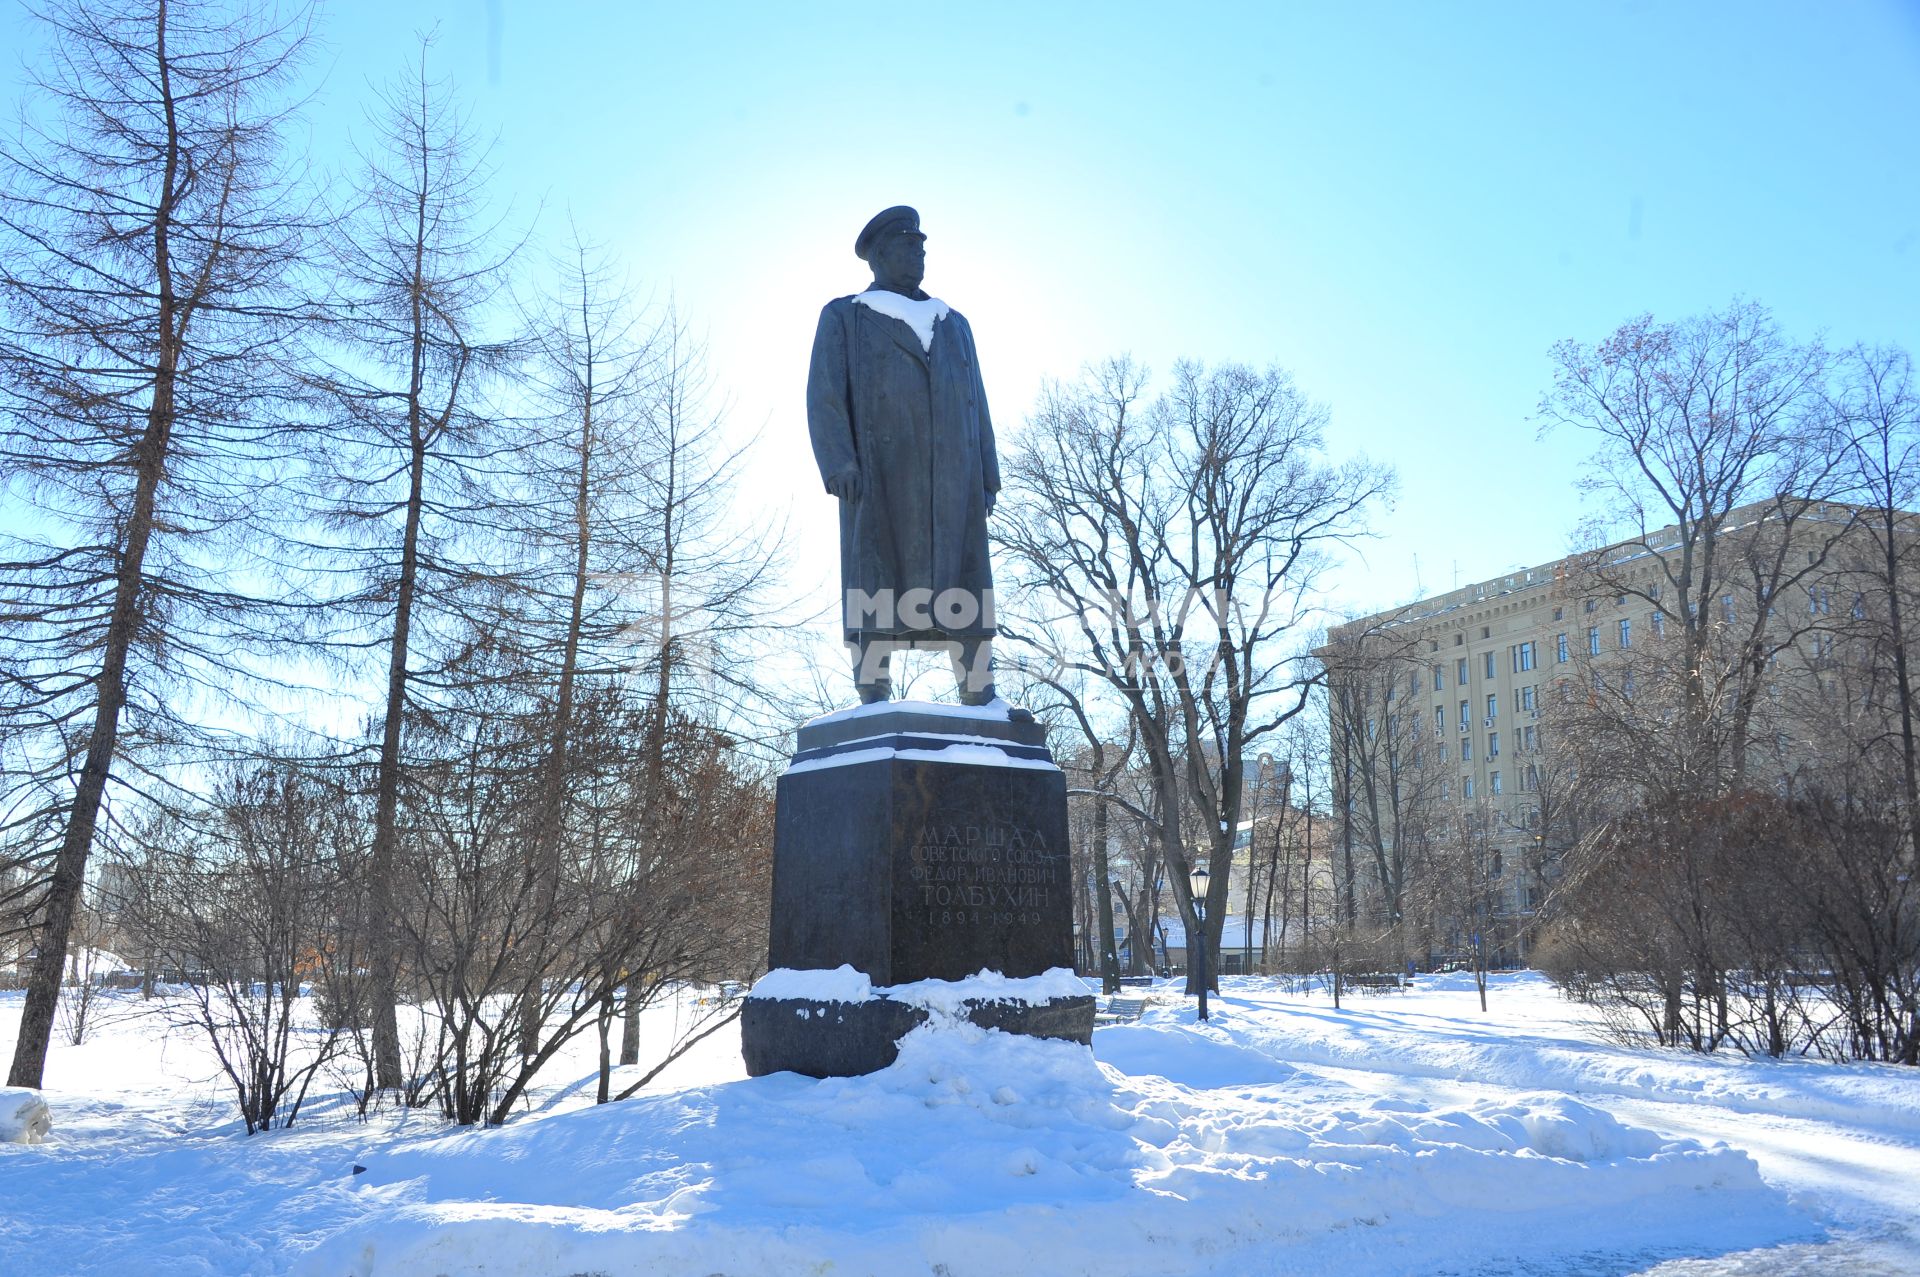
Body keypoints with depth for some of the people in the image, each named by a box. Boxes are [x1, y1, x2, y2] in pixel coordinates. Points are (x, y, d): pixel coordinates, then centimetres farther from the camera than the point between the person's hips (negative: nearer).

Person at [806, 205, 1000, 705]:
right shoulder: (843, 318, 12)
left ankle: (982, 704, -7)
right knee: (876, 586, -11)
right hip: (878, 473, -3)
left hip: (950, 477, 4)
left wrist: (986, 478, 7)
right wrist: (838, 464, -16)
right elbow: (824, 396, 0)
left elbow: (977, 405, 19)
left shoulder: (953, 324, 24)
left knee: (964, 585, -4)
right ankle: (874, 705, -13)